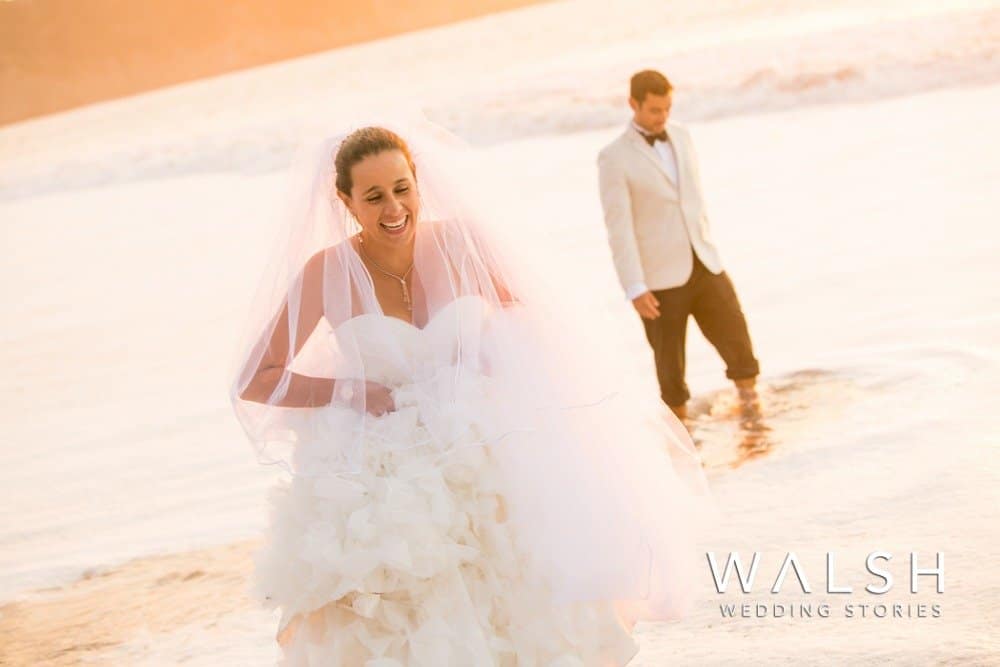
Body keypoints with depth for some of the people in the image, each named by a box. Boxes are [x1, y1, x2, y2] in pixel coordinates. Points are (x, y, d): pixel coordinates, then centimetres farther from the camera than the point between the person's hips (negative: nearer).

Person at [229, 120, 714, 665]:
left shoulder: (458, 241, -6)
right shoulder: (328, 271, -10)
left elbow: (528, 325, 8)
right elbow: (255, 382, -6)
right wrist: (357, 393, -13)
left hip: (484, 460, 1)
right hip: (380, 478, -1)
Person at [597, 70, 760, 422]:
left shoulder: (680, 136, 8)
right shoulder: (614, 158, -9)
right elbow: (619, 228, -13)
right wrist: (634, 289, -17)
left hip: (704, 266, 5)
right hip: (659, 278, -4)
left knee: (735, 337, 2)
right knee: (670, 358, 5)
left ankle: (750, 403, 24)